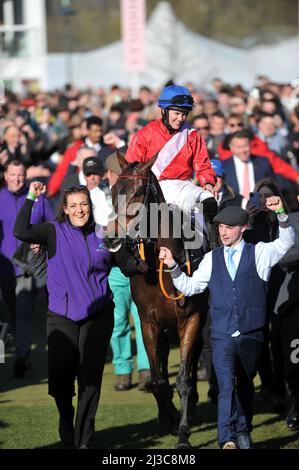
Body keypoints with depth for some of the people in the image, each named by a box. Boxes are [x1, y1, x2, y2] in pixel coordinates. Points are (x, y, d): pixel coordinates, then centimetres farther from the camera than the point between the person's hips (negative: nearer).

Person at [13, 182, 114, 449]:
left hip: (97, 316, 2)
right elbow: (21, 232, -18)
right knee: (60, 377, -2)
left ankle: (84, 439, 14)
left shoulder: (101, 235, 6)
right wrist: (30, 199, -21)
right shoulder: (55, 232, -2)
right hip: (62, 316, -2)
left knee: (90, 378, 3)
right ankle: (67, 435, 24)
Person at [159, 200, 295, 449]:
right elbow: (190, 287, 14)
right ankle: (227, 440, -24)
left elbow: (287, 242, -7)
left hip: (251, 335, 0)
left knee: (245, 385, 14)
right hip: (222, 336, 0)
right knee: (227, 385, -16)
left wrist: (281, 214, -22)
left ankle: (243, 433, 33)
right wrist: (173, 267, 0)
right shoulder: (212, 259, 10)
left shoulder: (259, 253, 4)